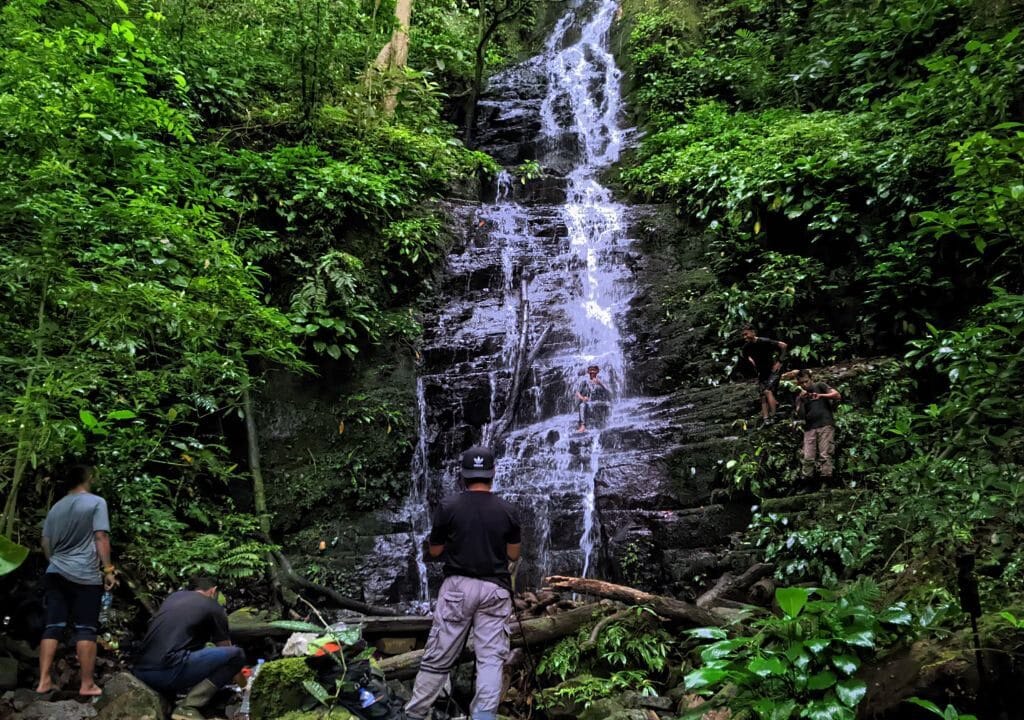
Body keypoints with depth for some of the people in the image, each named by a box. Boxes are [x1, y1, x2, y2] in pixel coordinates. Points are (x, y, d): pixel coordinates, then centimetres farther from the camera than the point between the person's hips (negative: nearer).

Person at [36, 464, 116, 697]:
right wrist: (108, 569, -9)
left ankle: (44, 681, 7)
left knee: (53, 626, 8)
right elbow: (101, 538, -12)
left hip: (55, 573, 6)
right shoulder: (96, 502, -5)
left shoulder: (56, 507, 14)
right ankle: (87, 684, -1)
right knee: (86, 629, -3)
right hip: (85, 575, -6)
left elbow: (45, 544, 19)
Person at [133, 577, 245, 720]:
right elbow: (226, 650, 21)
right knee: (236, 655, 0)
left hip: (139, 673, 8)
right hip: (167, 672, -8)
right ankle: (187, 707, -8)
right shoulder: (214, 607, 9)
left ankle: (163, 696, 13)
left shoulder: (174, 595, 25)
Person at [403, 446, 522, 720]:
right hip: (495, 589, 1)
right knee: (491, 658, 2)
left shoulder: (448, 506, -3)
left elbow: (434, 551, 5)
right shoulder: (507, 511, 1)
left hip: (458, 586, 0)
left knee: (438, 657, 6)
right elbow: (513, 555, 10)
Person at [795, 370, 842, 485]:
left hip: (825, 425, -3)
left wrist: (821, 395, -14)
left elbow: (837, 395, 1)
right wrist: (801, 400, -6)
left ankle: (826, 481, -18)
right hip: (809, 429, 3)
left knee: (825, 455, -13)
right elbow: (800, 415, 9)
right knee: (808, 458, -9)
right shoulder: (799, 397, 22)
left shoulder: (820, 386, 13)